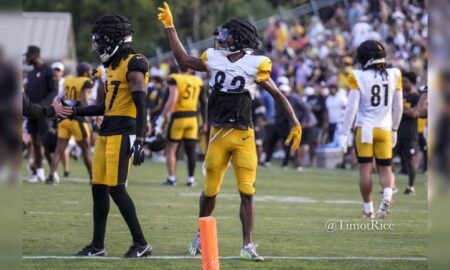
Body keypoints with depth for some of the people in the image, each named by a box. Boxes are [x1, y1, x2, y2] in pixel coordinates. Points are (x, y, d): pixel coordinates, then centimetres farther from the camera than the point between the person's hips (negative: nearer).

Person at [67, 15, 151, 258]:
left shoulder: (133, 66, -12)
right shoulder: (112, 66, 16)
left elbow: (141, 106, -17)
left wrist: (140, 141, -23)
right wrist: (77, 112, 21)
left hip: (123, 133, -9)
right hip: (106, 132, 9)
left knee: (116, 189, -11)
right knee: (99, 189, 9)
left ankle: (140, 243, -3)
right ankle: (97, 245, 16)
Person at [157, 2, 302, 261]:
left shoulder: (254, 66, -5)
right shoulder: (214, 59, 6)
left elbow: (277, 95, 3)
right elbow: (184, 59, 17)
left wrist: (295, 123, -3)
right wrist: (170, 27, 17)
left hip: (244, 136, -3)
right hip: (219, 134, 3)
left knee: (247, 192, -8)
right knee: (210, 191, 10)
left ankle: (248, 246, -5)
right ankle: (201, 234, 32)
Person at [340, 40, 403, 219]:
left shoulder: (358, 77, -10)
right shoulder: (394, 76, 0)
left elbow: (352, 107, -11)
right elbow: (398, 107, 8)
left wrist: (345, 134, -6)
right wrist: (394, 129, 22)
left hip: (364, 129, -2)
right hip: (384, 129, 2)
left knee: (365, 170, 6)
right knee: (385, 169, 11)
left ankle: (368, 209, 9)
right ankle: (387, 193, -18)